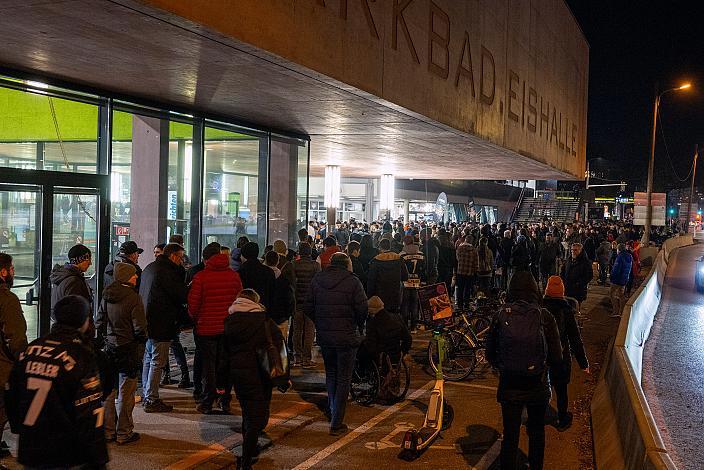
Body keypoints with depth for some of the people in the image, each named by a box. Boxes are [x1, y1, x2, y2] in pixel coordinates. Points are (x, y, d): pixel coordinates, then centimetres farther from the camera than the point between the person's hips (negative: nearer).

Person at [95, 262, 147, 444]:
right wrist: (142, 341, 2)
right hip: (128, 350, -6)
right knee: (125, 393, 3)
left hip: (110, 349, 6)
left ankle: (108, 431, 22)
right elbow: (139, 328, -16)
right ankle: (124, 433, 11)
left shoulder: (106, 297, 3)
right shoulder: (133, 298, -16)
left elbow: (98, 323, 7)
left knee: (109, 391, 14)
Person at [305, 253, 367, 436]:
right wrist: (359, 326, 7)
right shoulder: (352, 282, -10)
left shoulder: (317, 279, 2)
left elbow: (308, 308, 4)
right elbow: (362, 309, -11)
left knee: (330, 373, 24)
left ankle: (333, 412, 36)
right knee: (343, 379, 4)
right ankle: (336, 424, 5)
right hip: (347, 337, -4)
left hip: (324, 337, 4)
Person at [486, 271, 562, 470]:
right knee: (537, 432, 23)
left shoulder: (501, 316, -12)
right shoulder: (544, 317, -13)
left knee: (510, 435, 11)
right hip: (538, 387, 1)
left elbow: (490, 354, -4)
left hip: (509, 387, -1)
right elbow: (556, 356, -8)